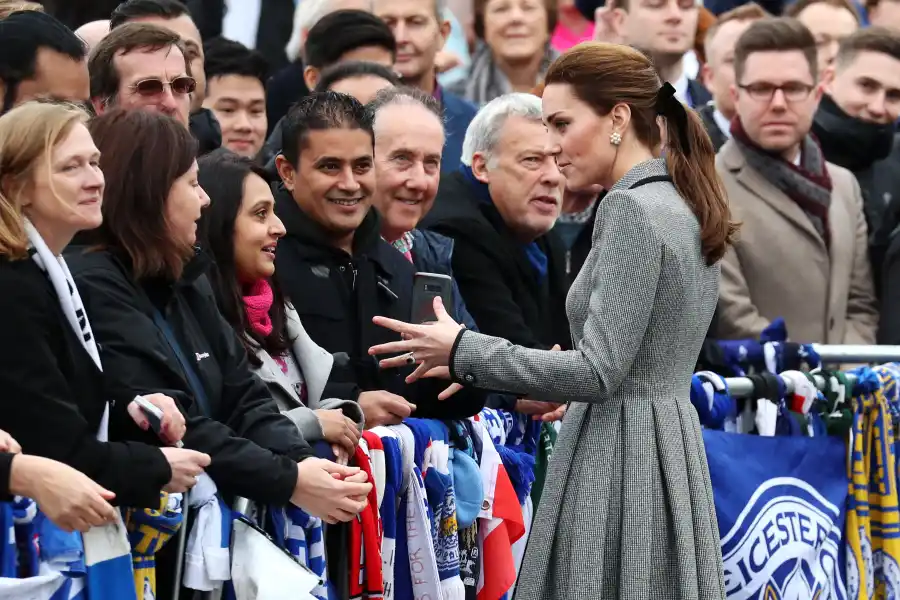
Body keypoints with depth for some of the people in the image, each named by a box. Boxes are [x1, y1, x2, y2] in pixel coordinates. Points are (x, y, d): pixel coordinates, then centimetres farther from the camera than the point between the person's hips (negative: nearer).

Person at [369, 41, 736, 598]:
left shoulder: (631, 207, -15)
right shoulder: (686, 207, 14)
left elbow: (599, 373, -19)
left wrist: (461, 350, -13)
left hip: (618, 458, -10)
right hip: (670, 444, 10)